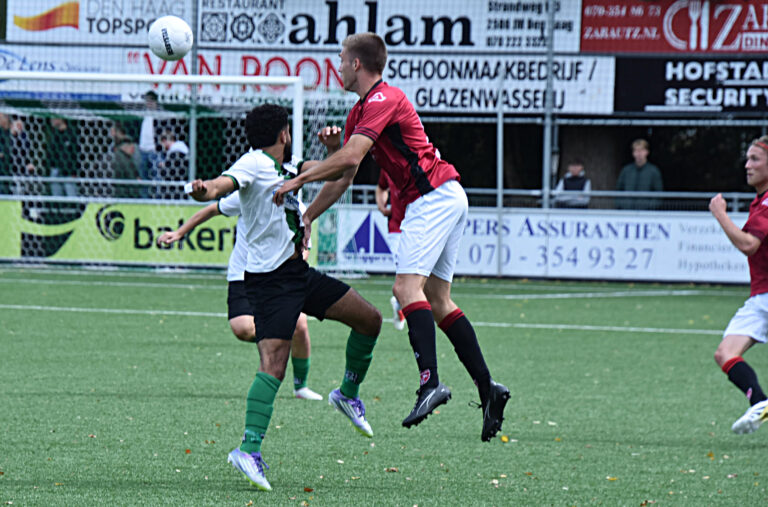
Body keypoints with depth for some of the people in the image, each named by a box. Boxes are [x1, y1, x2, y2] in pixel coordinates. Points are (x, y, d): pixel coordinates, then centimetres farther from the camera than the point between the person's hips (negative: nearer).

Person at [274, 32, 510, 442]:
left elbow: (351, 157, -25)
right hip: (446, 198, 10)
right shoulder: (360, 111, 19)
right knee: (437, 299, 8)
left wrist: (299, 179, -20)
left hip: (434, 197, -10)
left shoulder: (383, 100, -13)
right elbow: (343, 176, 24)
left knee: (407, 286, -20)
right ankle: (487, 388, 3)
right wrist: (307, 216, 23)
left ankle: (430, 382, -32)